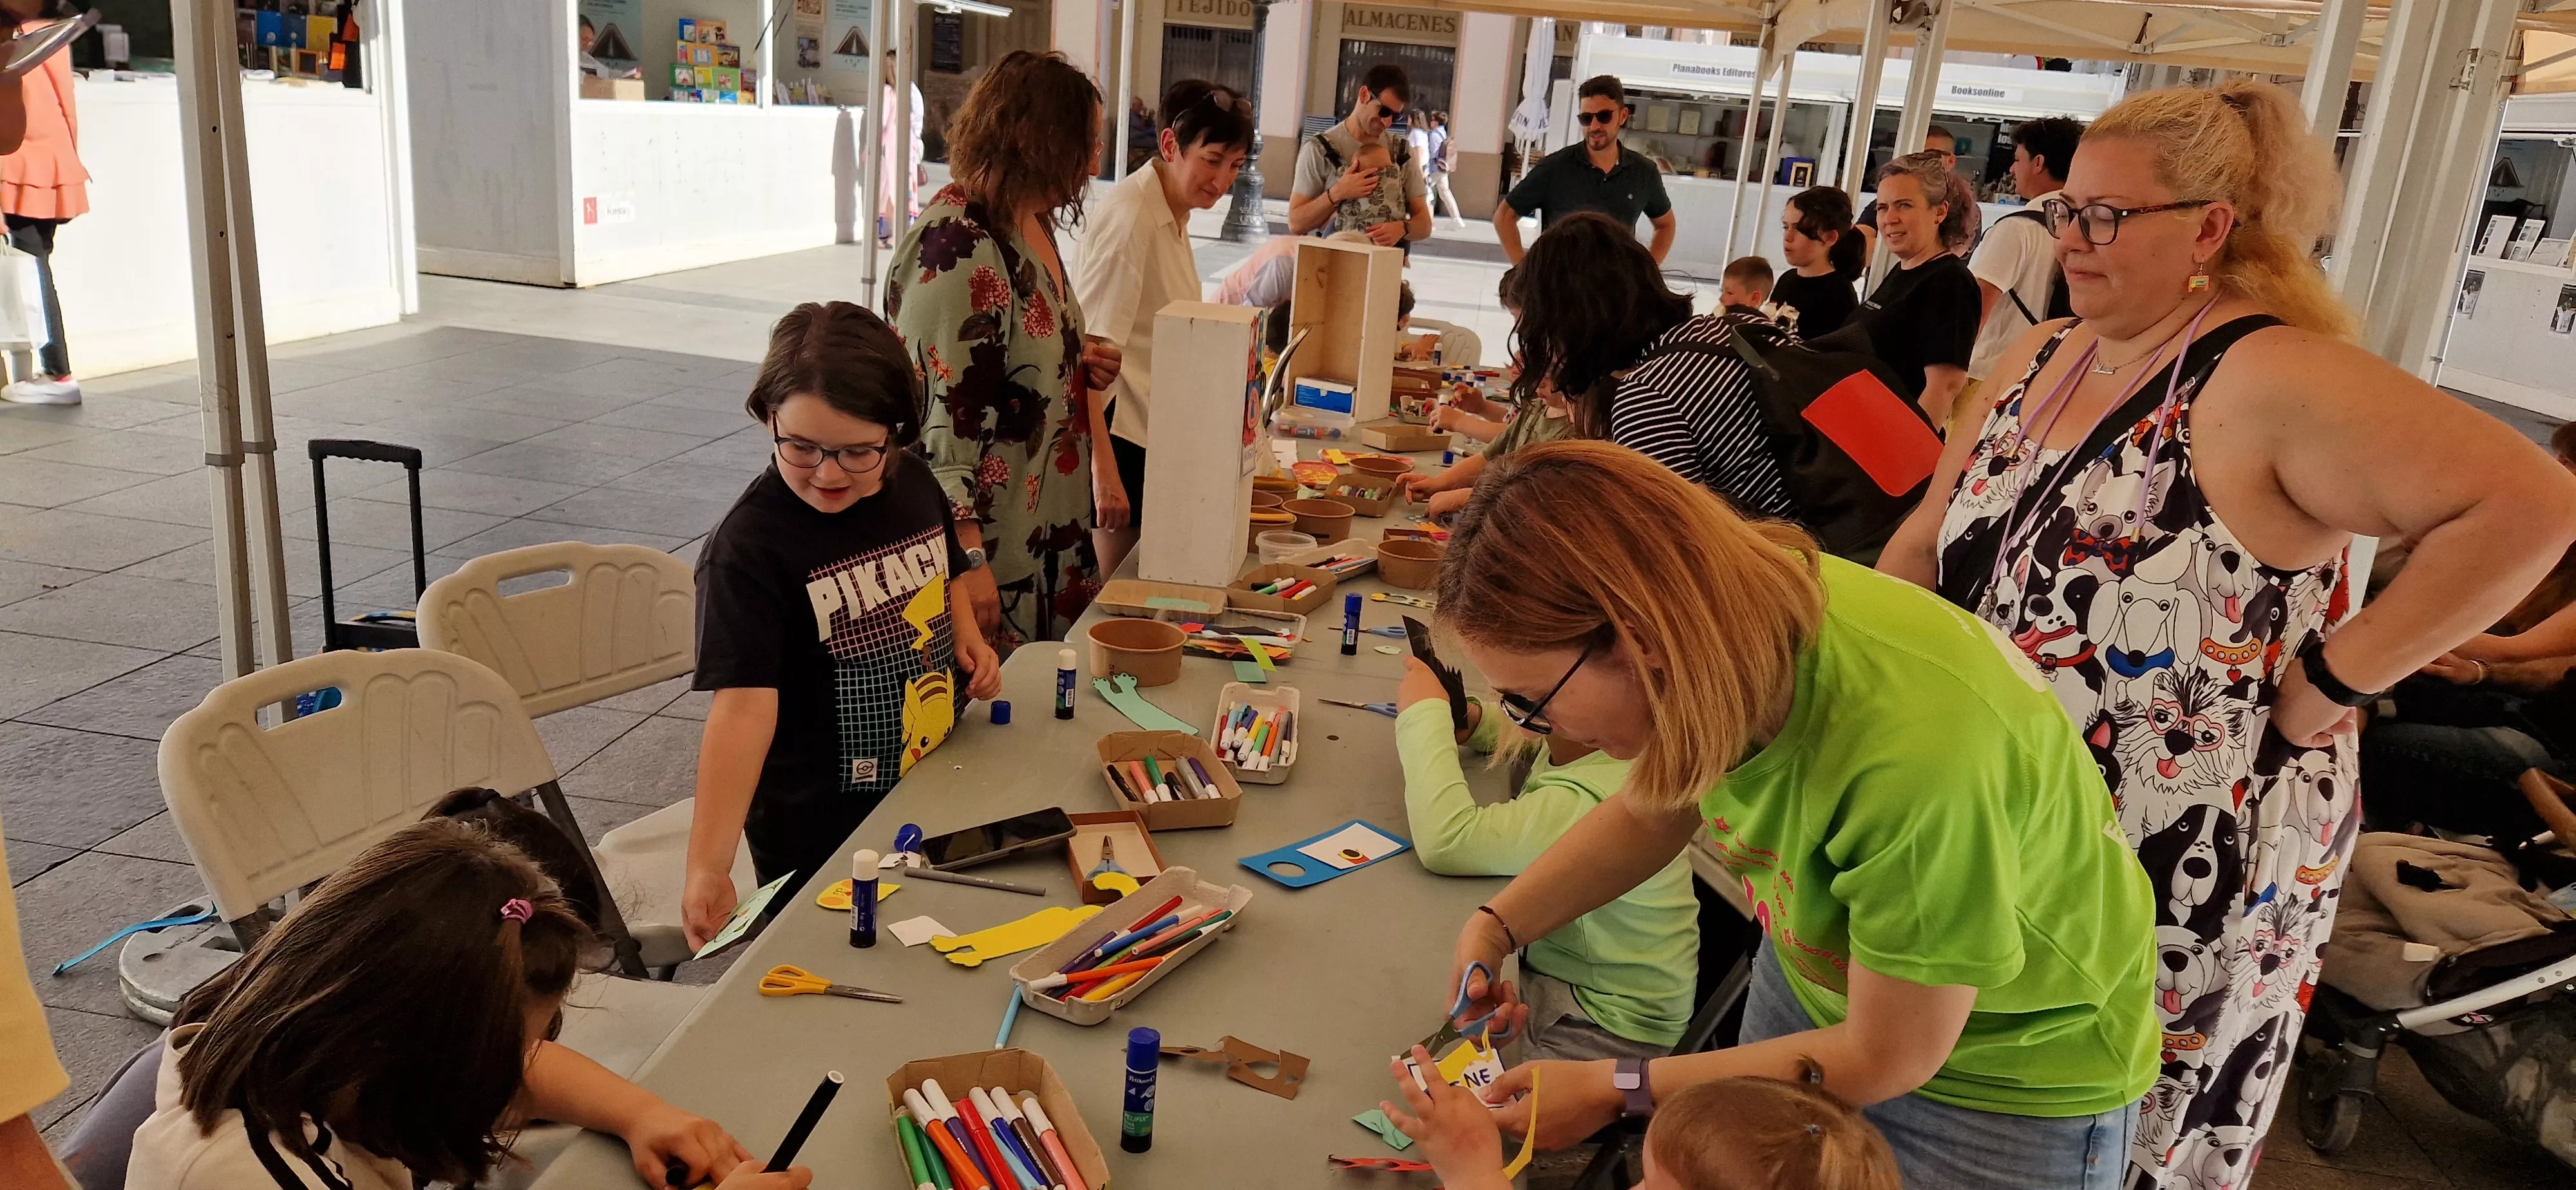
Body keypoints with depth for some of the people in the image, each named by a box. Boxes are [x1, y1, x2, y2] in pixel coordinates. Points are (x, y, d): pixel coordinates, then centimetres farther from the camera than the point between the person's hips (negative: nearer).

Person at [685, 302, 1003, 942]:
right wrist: (708, 868, -38)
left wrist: (968, 636, -2)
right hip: (817, 834, -6)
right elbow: (744, 703, -31)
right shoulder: (747, 546, -23)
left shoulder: (915, 483, -4)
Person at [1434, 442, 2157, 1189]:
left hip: (2012, 1084, -5)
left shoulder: (1914, 747, -40)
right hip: (1815, 985, 5)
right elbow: (1653, 810, 1)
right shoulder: (1723, 608, -22)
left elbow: (1890, 1057, -24)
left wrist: (1613, 1091, -17)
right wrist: (1498, 925, -12)